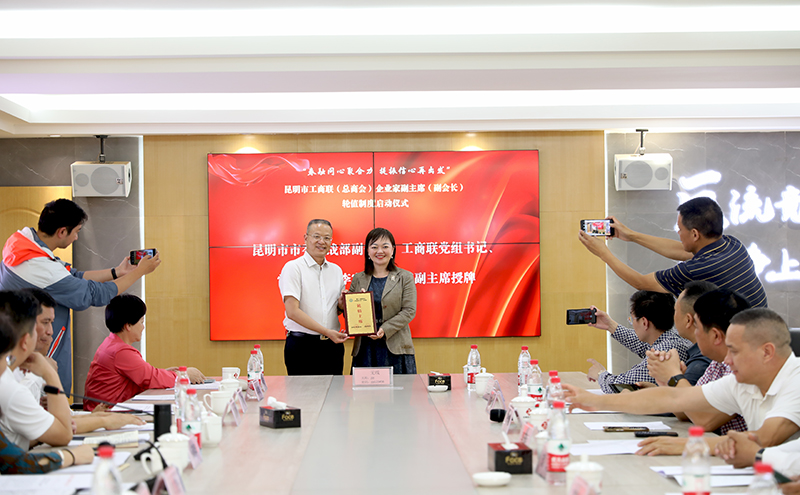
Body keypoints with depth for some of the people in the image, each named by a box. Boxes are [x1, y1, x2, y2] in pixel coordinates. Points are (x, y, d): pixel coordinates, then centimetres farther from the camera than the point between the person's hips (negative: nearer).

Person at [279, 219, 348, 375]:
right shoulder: (293, 268, -4)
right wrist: (326, 331, -18)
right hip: (302, 345, -5)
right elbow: (292, 311, -13)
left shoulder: (336, 270, 14)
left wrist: (344, 303, -2)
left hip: (332, 345, 5)